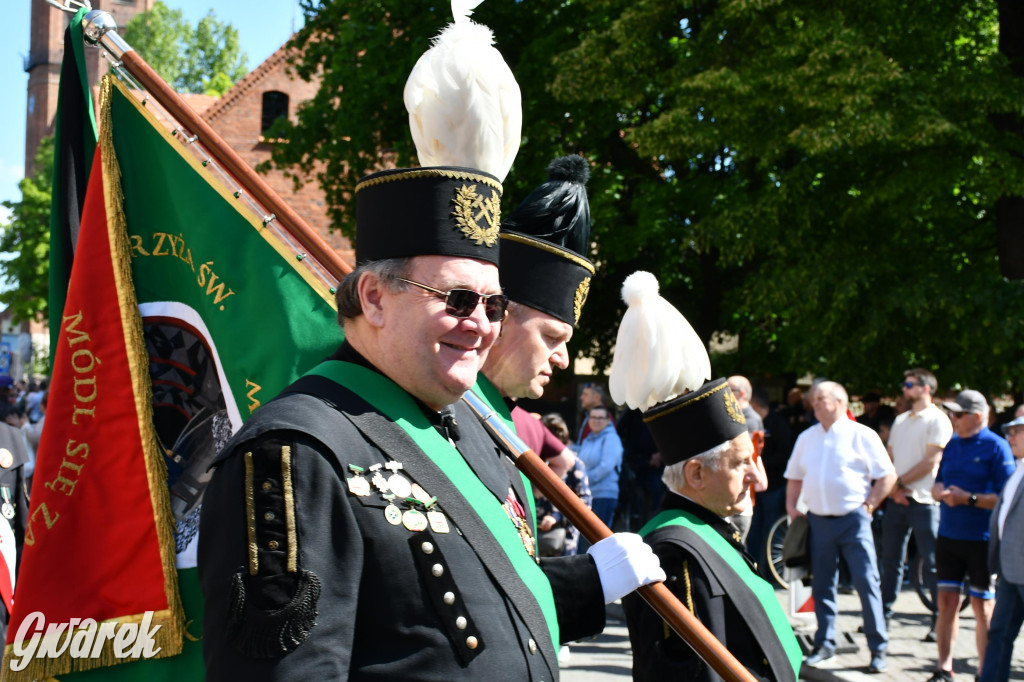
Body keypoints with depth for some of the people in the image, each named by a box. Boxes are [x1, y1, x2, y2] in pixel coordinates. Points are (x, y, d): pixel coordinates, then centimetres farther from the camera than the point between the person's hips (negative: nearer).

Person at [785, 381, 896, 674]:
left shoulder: (861, 435, -2)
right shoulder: (806, 438, 13)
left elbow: (888, 475, -2)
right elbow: (794, 476, 21)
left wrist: (870, 504, -7)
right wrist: (791, 507, 9)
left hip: (853, 519, -5)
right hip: (818, 519, 5)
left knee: (867, 583, -6)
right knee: (821, 585, 9)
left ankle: (878, 649, 0)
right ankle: (824, 644, 20)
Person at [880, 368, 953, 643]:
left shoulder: (937, 420, -6)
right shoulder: (900, 420, 17)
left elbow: (931, 461, -12)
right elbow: (889, 457, 15)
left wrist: (900, 482, -10)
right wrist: (892, 488, -2)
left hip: (923, 500, -7)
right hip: (896, 499, 7)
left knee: (932, 564, -4)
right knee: (891, 560, 10)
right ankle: (884, 614, 17)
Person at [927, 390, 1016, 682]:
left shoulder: (996, 447, -9)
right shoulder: (952, 445, 10)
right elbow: (937, 485, 16)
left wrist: (970, 499, -21)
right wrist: (942, 492, -7)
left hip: (982, 540, -5)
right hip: (948, 535, 6)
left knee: (983, 607, 2)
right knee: (946, 601, 8)